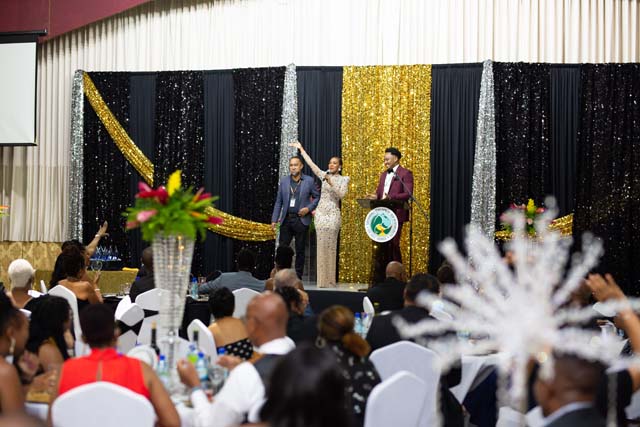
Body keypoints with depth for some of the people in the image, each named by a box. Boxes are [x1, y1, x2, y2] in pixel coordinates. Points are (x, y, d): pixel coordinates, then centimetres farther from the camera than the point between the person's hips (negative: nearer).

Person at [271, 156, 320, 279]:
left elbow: (317, 197, 8)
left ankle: (298, 277, 11)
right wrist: (274, 219, 4)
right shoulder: (284, 181, 7)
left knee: (300, 250, 4)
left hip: (301, 220, -2)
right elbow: (279, 202, 9)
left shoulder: (309, 181, 1)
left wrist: (309, 208, -8)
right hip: (286, 219, 2)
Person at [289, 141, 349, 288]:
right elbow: (311, 163, 14)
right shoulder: (324, 175, 14)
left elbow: (341, 194, -11)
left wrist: (331, 183, -17)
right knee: (321, 245, 1)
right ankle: (322, 280, 3)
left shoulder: (344, 179, 3)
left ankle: (330, 280, -2)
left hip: (333, 213, -4)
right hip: (320, 212, 4)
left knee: (330, 246, -6)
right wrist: (301, 149, 13)